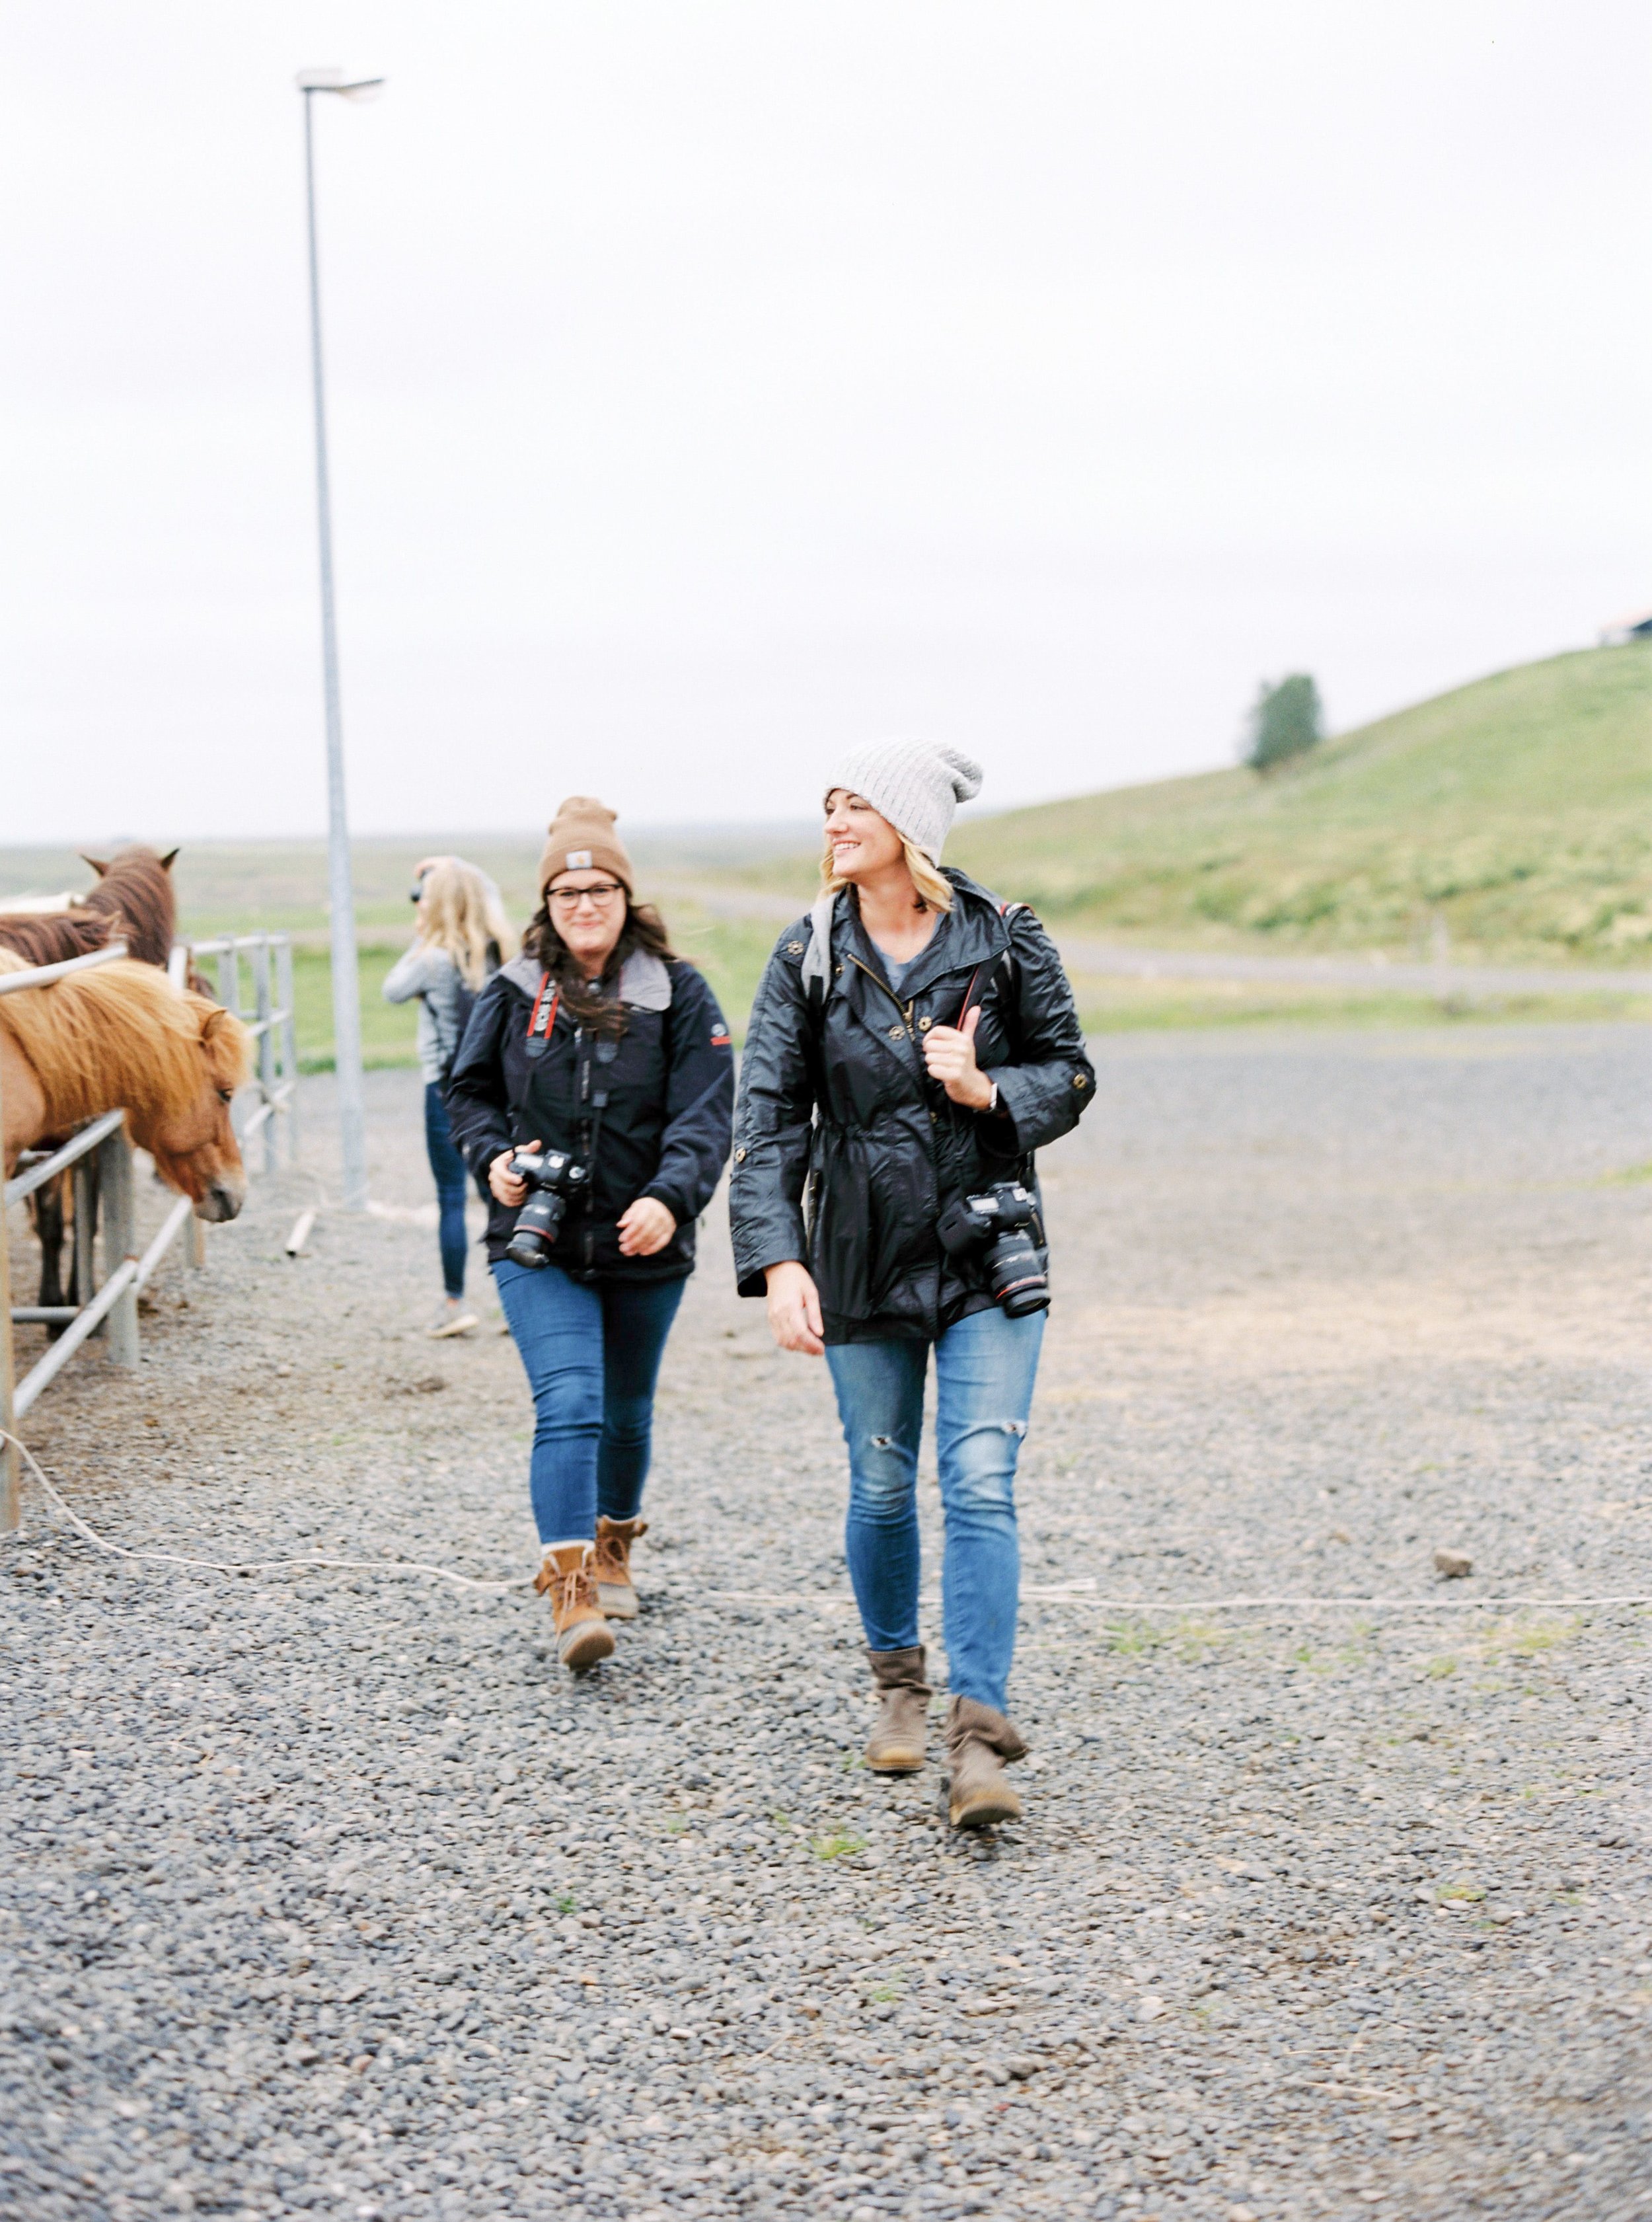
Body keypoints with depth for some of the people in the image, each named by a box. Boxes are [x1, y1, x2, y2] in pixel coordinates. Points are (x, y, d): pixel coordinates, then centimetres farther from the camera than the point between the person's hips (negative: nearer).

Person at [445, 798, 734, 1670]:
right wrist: (494, 1157, -8)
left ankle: (614, 1543, 43)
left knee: (627, 1411, 18)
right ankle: (569, 1587, -20)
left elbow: (704, 1114, -11)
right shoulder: (513, 994, 1)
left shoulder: (677, 994, -4)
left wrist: (670, 1198, -28)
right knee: (568, 1407, -17)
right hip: (538, 1242, -1)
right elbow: (467, 1091, 13)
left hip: (644, 1242, 1)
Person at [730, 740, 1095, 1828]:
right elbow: (768, 1117, -7)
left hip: (988, 1253, -2)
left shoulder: (1005, 941, -5)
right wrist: (777, 1260, -18)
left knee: (981, 1484, -11)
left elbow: (1070, 1074, 4)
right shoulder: (808, 956, -3)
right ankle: (899, 1680, 35)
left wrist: (986, 1091, -17)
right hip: (861, 1251, 2)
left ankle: (980, 1735, -9)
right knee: (883, 1485, 11)